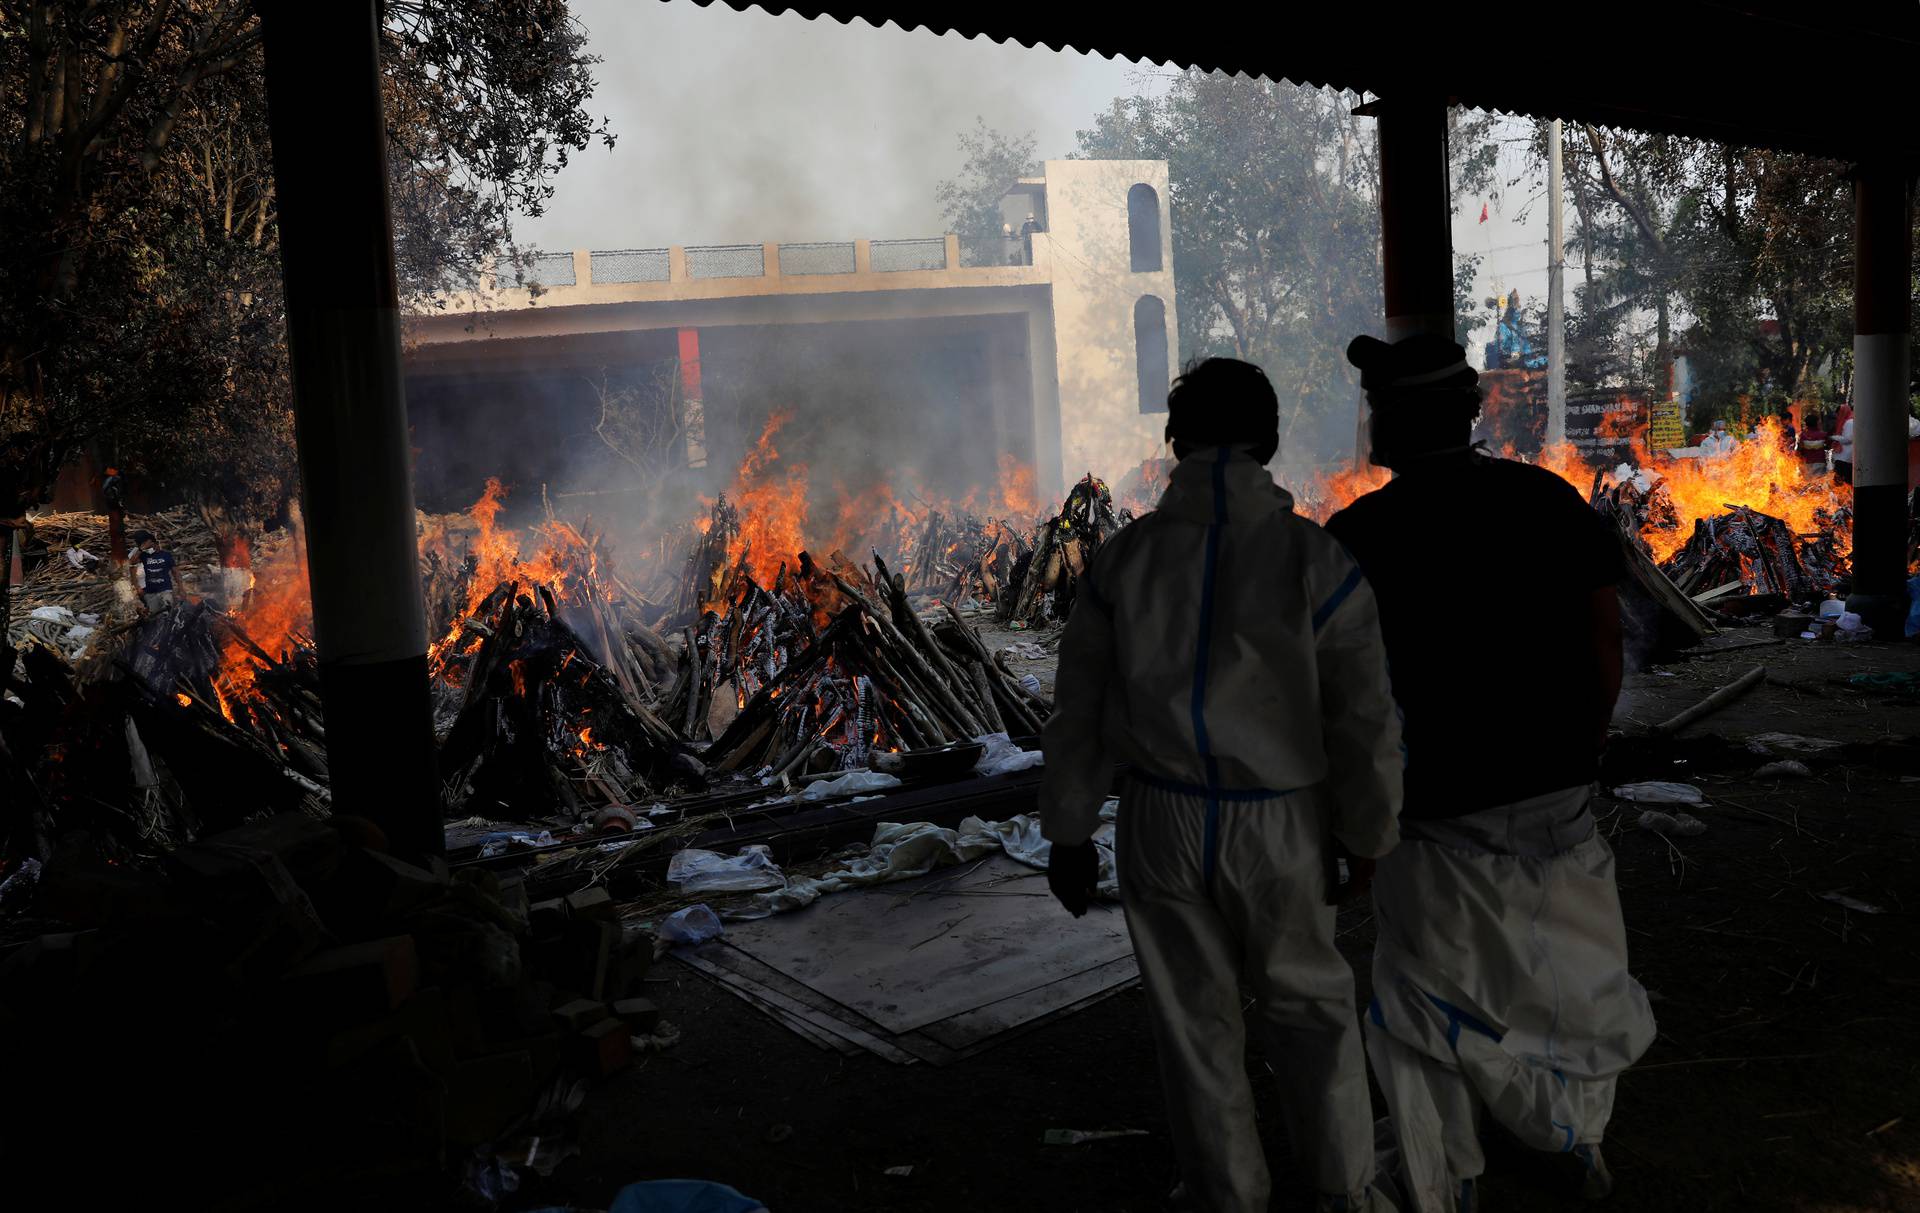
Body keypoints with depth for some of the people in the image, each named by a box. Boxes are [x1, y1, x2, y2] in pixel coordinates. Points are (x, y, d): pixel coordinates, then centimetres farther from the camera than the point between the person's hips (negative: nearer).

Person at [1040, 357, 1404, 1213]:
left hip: (1162, 822, 1)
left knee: (1195, 1014, 18)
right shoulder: (1316, 560, -16)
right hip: (1281, 826, 0)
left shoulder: (1124, 559, -11)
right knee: (1307, 998, 22)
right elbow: (1365, 720, -12)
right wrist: (1365, 839, 2)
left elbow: (1079, 710, -5)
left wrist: (1067, 833, 7)